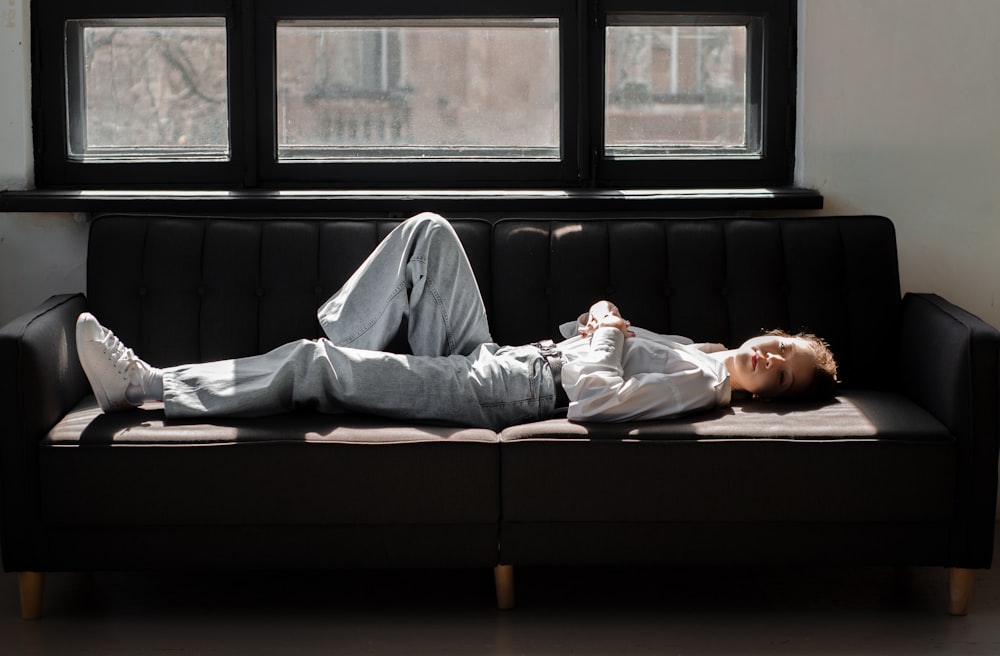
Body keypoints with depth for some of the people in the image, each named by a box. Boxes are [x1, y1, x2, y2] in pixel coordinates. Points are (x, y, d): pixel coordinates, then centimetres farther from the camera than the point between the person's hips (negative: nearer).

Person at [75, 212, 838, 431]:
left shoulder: (703, 384, -15)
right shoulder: (700, 350, 13)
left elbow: (591, 398, -29)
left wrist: (605, 329, -12)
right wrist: (600, 321, 1)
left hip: (490, 394, -9)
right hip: (490, 357, 9)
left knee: (310, 363, -16)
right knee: (428, 230, 4)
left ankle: (140, 382, -6)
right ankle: (347, 347, 7)